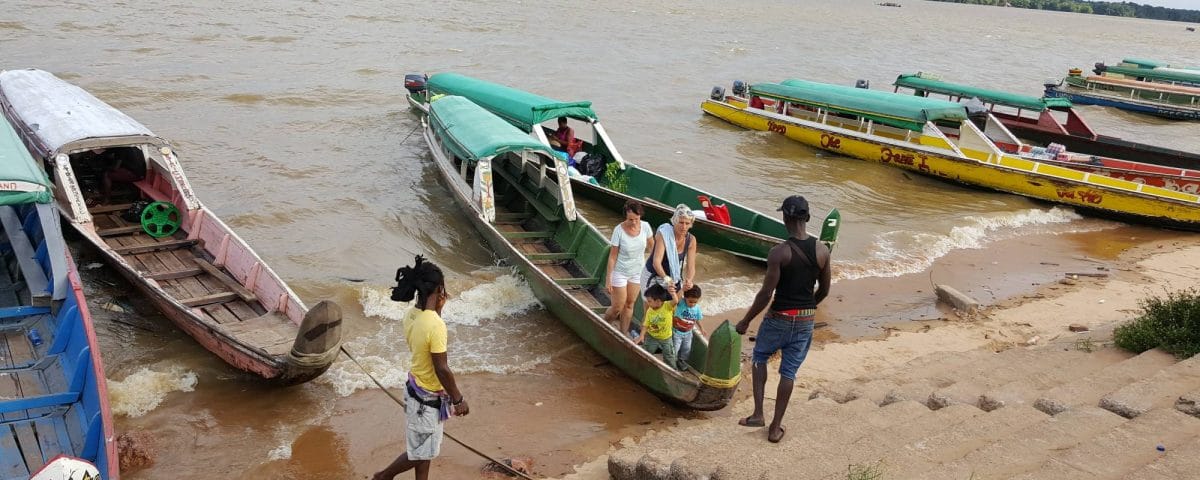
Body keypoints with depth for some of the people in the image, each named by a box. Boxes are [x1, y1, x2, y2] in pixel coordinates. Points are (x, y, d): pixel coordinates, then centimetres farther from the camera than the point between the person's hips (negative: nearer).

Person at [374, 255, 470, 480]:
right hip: (428, 398, -9)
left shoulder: (411, 315, -5)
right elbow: (442, 370, -23)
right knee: (420, 451, 14)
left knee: (425, 449, 23)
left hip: (417, 388, 9)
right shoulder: (435, 325, -31)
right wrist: (459, 399, -13)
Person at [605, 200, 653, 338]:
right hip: (620, 272, -4)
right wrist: (609, 279, -13)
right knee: (618, 307, 3)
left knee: (629, 305, 14)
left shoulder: (645, 226, -12)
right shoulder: (619, 230, -22)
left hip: (637, 272, 4)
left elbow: (650, 248, 5)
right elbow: (612, 256, -15)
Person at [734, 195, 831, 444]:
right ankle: (776, 427, 20)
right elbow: (824, 289, 6)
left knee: (760, 357, 22)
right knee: (789, 372, 14)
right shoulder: (822, 250, -5)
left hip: (780, 318, -3)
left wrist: (745, 321, -6)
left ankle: (757, 414, 16)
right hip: (806, 320, 4)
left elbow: (766, 294, -17)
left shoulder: (779, 252, -20)